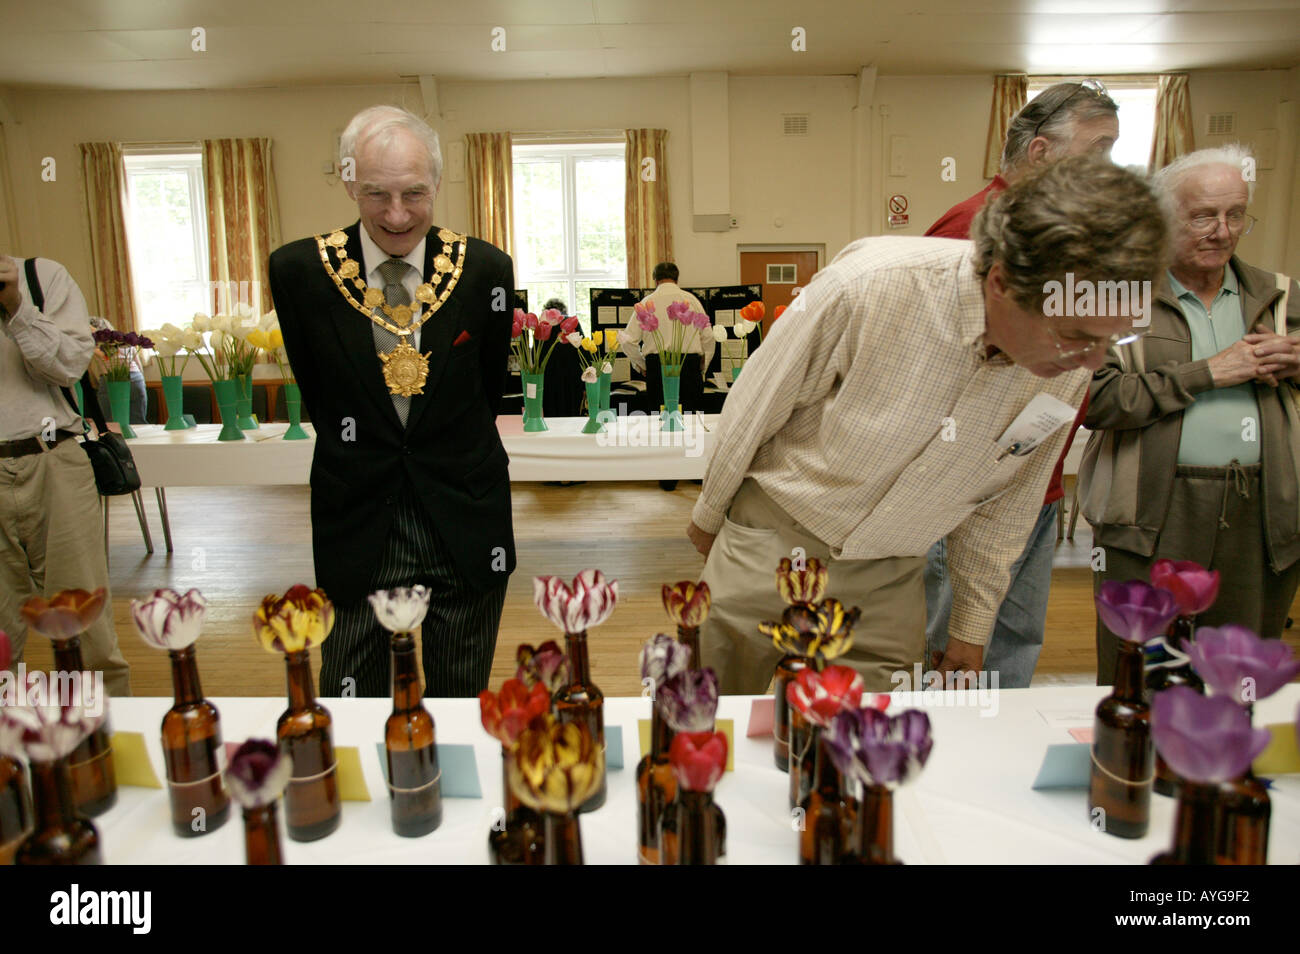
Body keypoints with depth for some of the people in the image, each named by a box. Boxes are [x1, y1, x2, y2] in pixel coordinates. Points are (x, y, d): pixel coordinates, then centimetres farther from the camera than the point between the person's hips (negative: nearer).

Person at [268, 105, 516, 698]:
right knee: (352, 697, 9)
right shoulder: (299, 270, -7)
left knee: (461, 696, 16)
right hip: (359, 531, 0)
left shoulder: (485, 269, -5)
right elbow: (314, 390, 7)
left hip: (466, 530, 1)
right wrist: (355, 456, 10)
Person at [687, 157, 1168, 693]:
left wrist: (971, 628, 12)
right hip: (770, 546, -3)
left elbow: (1004, 505, 4)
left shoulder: (1071, 369, -13)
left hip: (889, 578, 3)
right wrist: (709, 512, 2)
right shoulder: (868, 285, -29)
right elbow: (755, 406, -12)